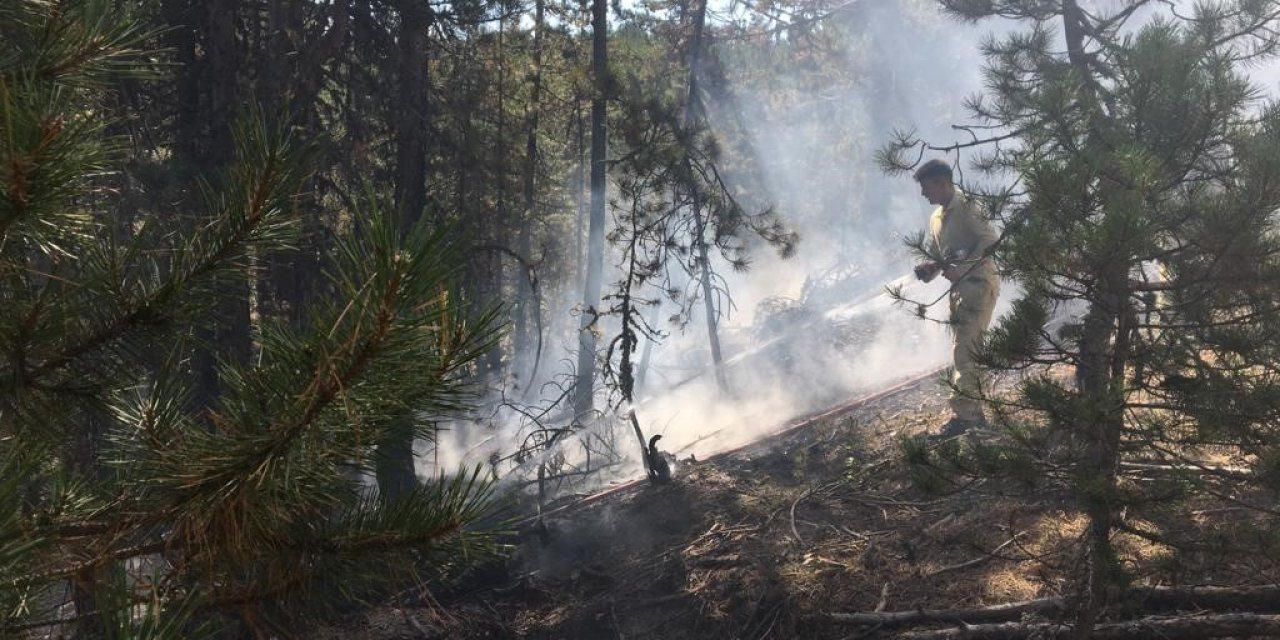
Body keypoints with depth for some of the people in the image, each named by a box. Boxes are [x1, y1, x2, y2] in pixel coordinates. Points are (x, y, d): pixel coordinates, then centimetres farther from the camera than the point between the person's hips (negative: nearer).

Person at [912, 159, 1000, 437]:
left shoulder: (967, 206, -10)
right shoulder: (936, 217, 17)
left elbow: (990, 241, -19)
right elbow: (936, 255, 21)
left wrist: (959, 267, -24)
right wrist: (929, 268, -2)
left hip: (979, 283, -10)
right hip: (959, 287, 10)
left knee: (964, 351, -15)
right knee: (965, 351, 12)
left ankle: (962, 416, -15)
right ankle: (974, 414, 18)